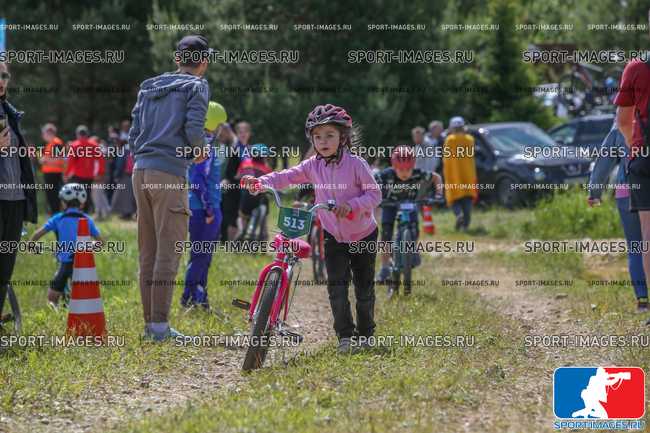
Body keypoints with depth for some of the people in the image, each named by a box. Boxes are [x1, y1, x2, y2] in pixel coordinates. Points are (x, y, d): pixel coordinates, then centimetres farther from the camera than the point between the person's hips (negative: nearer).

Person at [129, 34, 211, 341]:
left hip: (140, 172, 7)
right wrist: (199, 152, 7)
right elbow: (193, 127, -11)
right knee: (169, 250, -6)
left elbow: (134, 134, 16)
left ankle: (150, 323, 11)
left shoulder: (149, 87, 19)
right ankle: (160, 325, -10)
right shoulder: (196, 86, 1)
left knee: (148, 251, 9)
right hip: (170, 173, -7)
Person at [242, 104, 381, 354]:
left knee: (364, 287, 6)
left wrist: (351, 205, -33)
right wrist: (260, 182, -31)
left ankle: (365, 334, 21)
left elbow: (374, 195, -16)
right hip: (334, 236, 3)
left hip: (363, 234, -3)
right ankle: (345, 336, -2)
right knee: (336, 285, -9)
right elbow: (287, 177, -14)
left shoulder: (356, 164, -15)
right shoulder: (313, 166, -4)